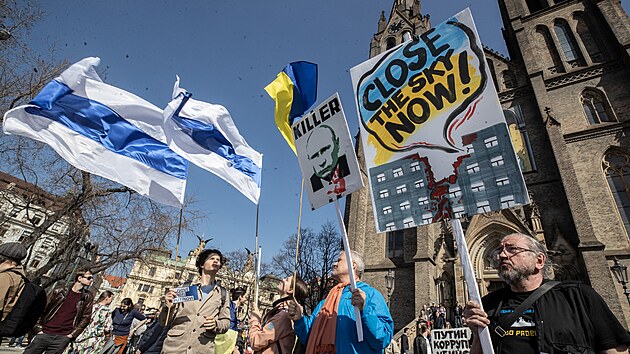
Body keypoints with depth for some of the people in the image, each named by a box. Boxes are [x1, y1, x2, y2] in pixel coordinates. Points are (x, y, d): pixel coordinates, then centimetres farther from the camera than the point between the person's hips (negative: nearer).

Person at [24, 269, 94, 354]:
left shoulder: (87, 297, 4)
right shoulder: (59, 292, 3)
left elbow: (86, 318, 3)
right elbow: (41, 310, 7)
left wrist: (72, 334, -3)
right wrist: (38, 329, -1)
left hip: (63, 338, 0)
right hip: (44, 334, 1)